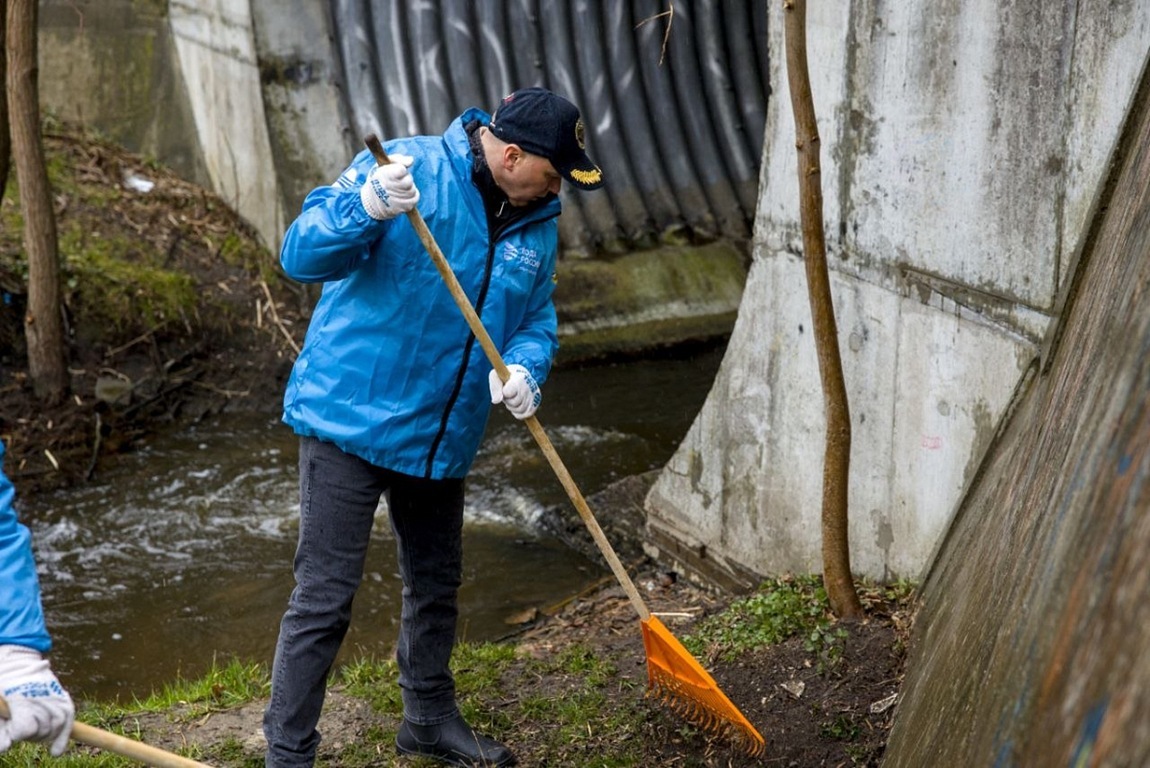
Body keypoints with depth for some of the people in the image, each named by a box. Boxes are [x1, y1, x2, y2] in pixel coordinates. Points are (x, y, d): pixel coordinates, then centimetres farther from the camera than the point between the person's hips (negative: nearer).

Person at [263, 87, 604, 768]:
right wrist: (368, 207, -41)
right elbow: (301, 256, -21)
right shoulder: (407, 167, -16)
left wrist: (525, 367, -12)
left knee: (437, 584, 21)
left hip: (444, 433, 7)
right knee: (326, 596, -6)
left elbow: (538, 320, 12)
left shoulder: (539, 224, 4)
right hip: (351, 415, -7)